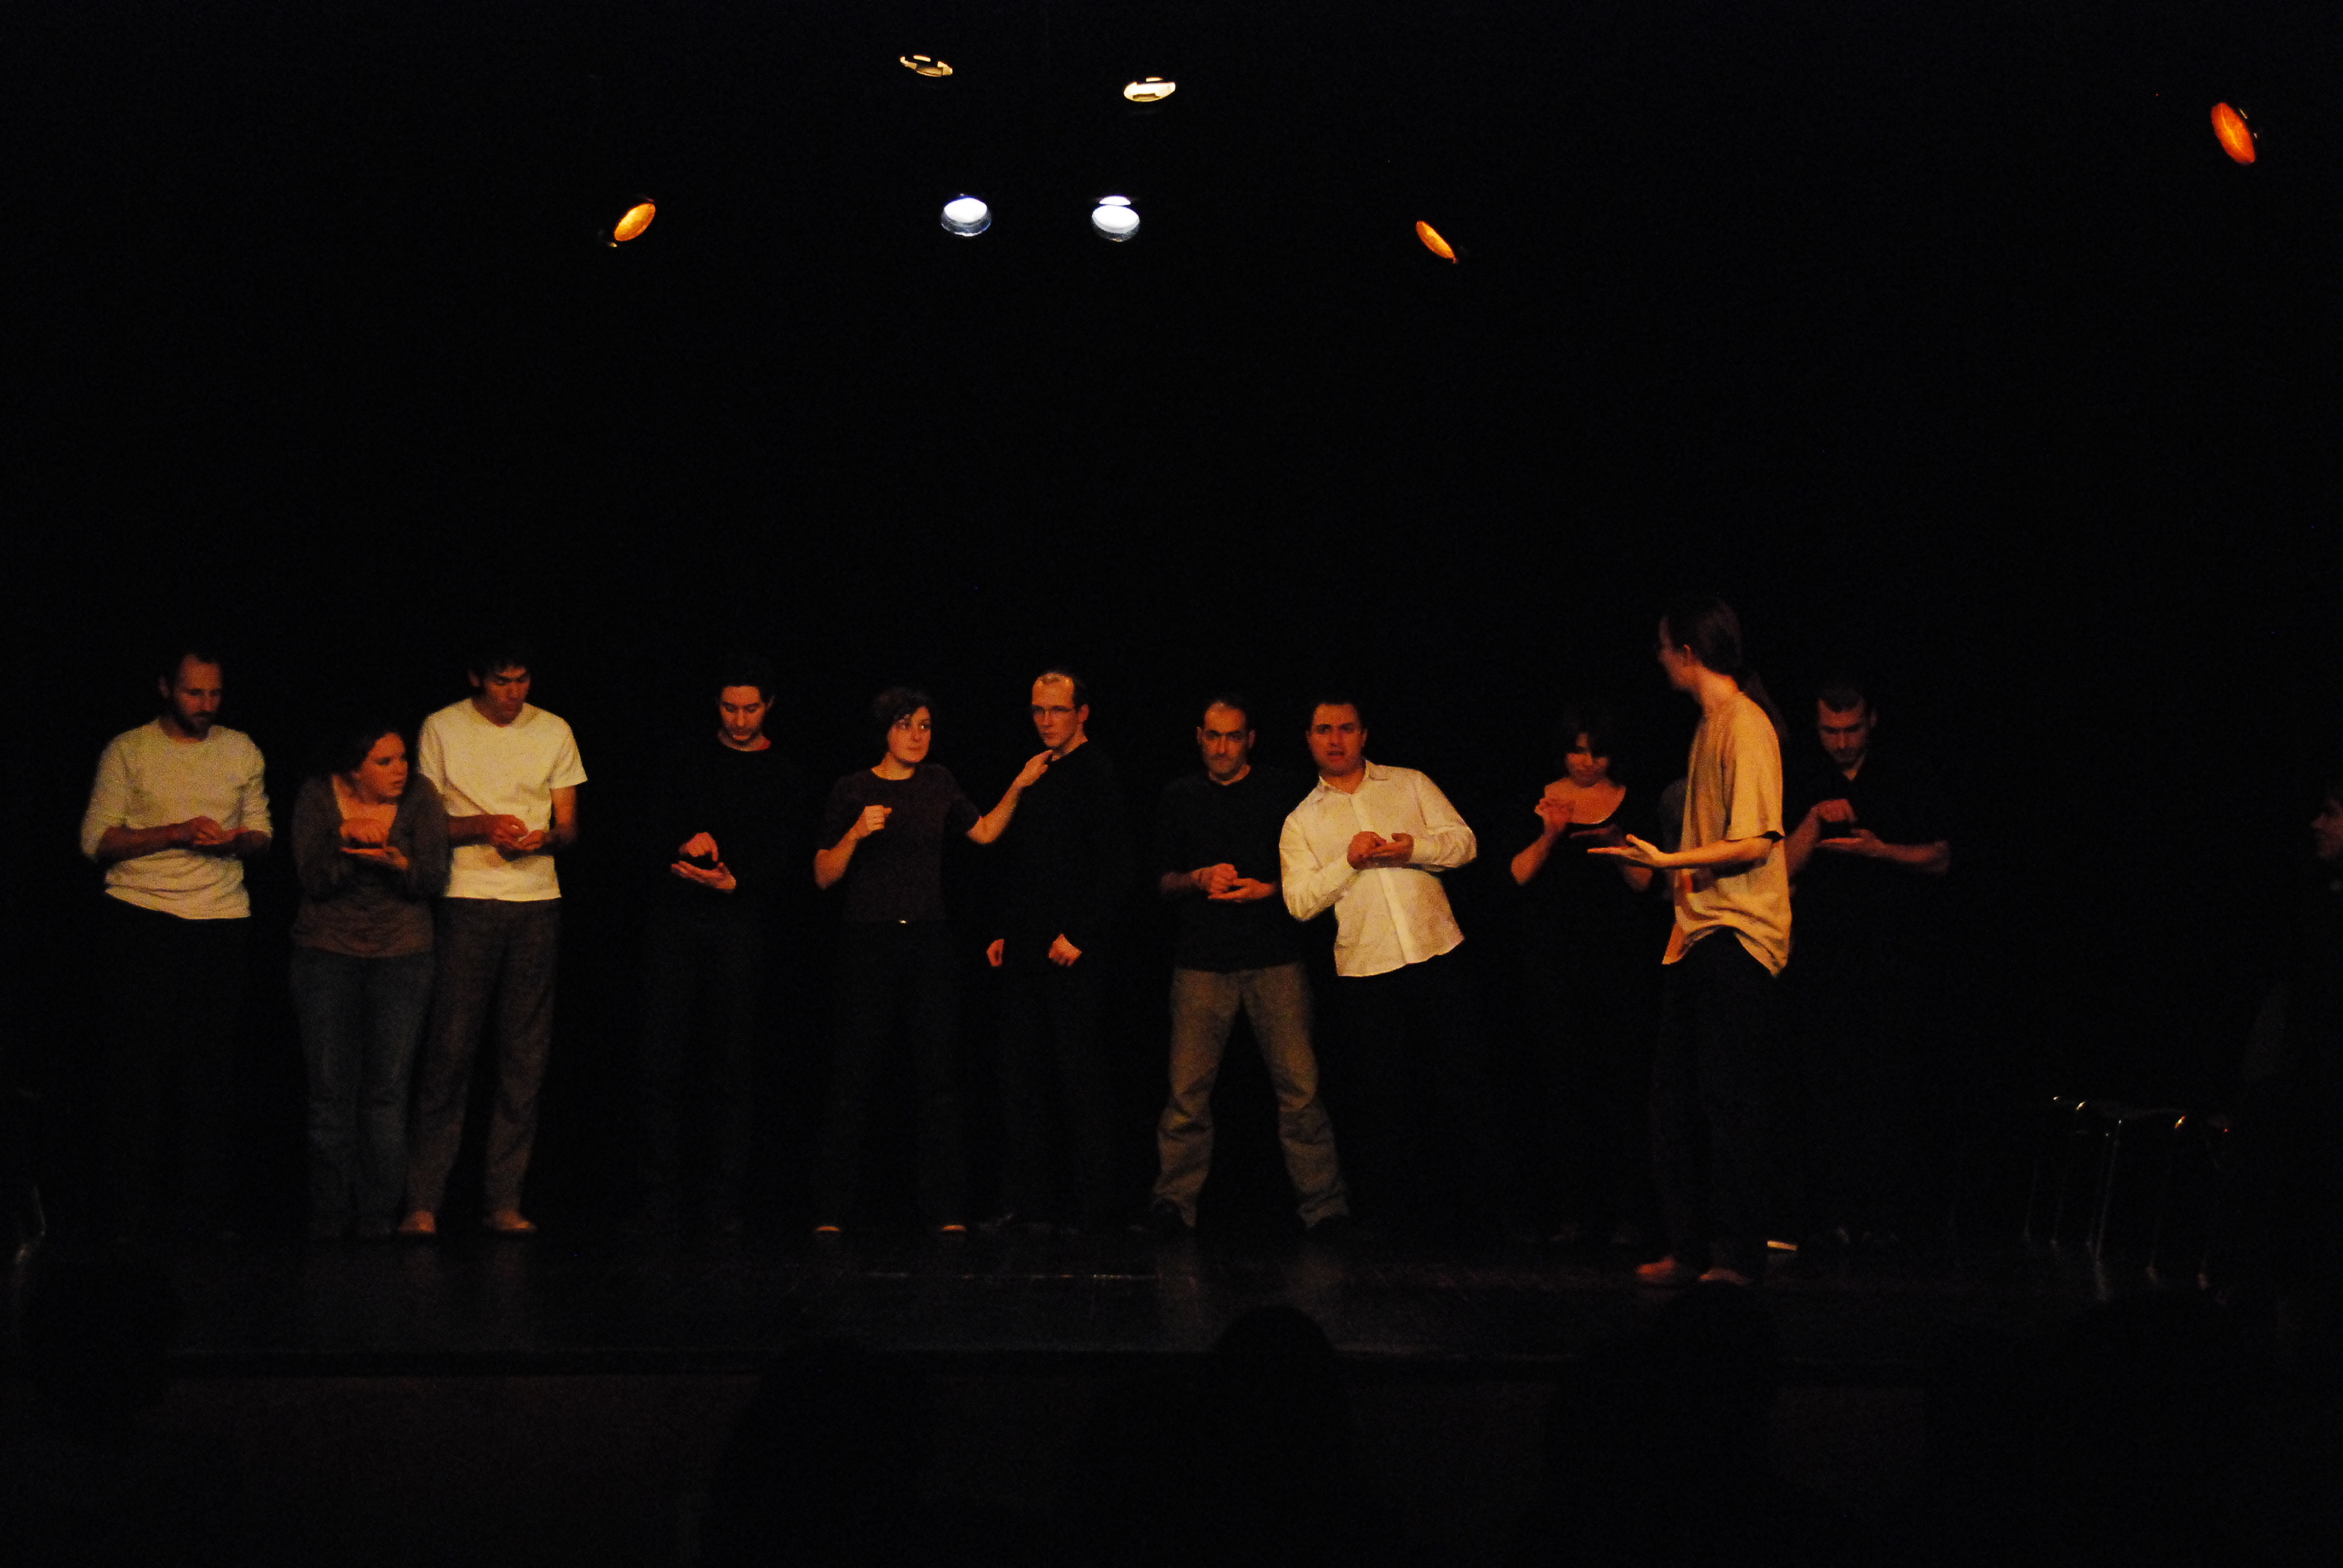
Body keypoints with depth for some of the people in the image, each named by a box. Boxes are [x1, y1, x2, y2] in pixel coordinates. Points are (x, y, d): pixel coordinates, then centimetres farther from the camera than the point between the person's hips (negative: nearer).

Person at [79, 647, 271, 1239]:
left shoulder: (240, 750, 12)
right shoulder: (128, 751, 2)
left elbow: (262, 837, 14)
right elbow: (96, 841, -3)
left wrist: (234, 840, -9)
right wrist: (177, 833, -14)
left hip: (222, 924, 2)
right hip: (140, 923, -2)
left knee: (212, 1071, 2)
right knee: (138, 1065, -1)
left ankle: (206, 1209, 8)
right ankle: (131, 1210, 6)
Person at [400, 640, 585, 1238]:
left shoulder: (554, 732, 11)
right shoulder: (442, 729, 4)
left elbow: (568, 825, 12)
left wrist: (545, 837, -10)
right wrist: (484, 826, -14)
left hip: (537, 903, 3)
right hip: (465, 900, -3)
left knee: (525, 1058, 0)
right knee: (449, 1050, -7)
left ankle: (503, 1201, 5)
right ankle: (423, 1200, -4)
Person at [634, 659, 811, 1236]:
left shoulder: (785, 776, 8)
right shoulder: (687, 760, 15)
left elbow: (788, 860, 0)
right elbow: (657, 832, 11)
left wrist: (736, 881, -17)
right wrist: (685, 845, -10)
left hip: (743, 922, -2)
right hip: (675, 918, 2)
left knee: (733, 1064, -3)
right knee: (663, 1060, -3)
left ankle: (724, 1200, 1)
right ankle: (660, 1198, 1)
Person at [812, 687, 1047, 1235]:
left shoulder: (938, 783, 10)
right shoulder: (853, 790, 0)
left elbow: (984, 833, 22)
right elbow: (824, 876, -1)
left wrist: (1017, 788, 11)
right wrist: (856, 834, -17)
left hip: (929, 942, 3)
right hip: (869, 943, -3)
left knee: (939, 1076, 1)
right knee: (854, 1079, -3)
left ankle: (946, 1210, 5)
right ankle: (831, 1213, 3)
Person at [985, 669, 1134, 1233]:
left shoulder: (1096, 774, -6)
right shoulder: (1036, 776, 17)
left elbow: (1115, 867, -13)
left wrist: (1080, 936, -17)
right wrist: (1005, 933, 14)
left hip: (1072, 953, -8)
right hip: (1026, 953, 8)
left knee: (1080, 1077, -5)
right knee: (1021, 1076, 7)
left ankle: (1093, 1204, 1)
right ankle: (1026, 1200, 13)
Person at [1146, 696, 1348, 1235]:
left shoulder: (1282, 790, 8)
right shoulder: (1180, 797, 13)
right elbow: (1163, 880, 14)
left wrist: (1266, 889, -9)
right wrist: (1200, 878, -6)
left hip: (1274, 957, -1)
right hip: (1202, 961, 1)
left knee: (1299, 1084, -7)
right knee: (1188, 1086, -6)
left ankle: (1324, 1204, -2)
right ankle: (1174, 1200, 1)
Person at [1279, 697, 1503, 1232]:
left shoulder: (1410, 785, 11)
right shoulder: (1300, 822, 10)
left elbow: (1464, 842, 5)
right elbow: (1300, 902, 0)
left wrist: (1413, 847, -12)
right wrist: (1348, 862, -12)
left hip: (1437, 954, 0)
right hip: (1364, 969, 0)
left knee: (1463, 1087, 1)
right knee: (1385, 1098, 5)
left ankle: (1488, 1209, 10)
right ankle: (1408, 1213, 15)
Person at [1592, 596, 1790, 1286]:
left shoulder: (1746, 726, -12)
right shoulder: (1709, 725, 18)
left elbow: (1755, 843, -18)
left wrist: (1668, 861, -19)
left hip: (1740, 933, -10)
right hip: (1700, 930, 10)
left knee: (1731, 1096, -7)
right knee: (1675, 1099, 8)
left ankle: (1739, 1255, -2)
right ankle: (1688, 1248, 15)